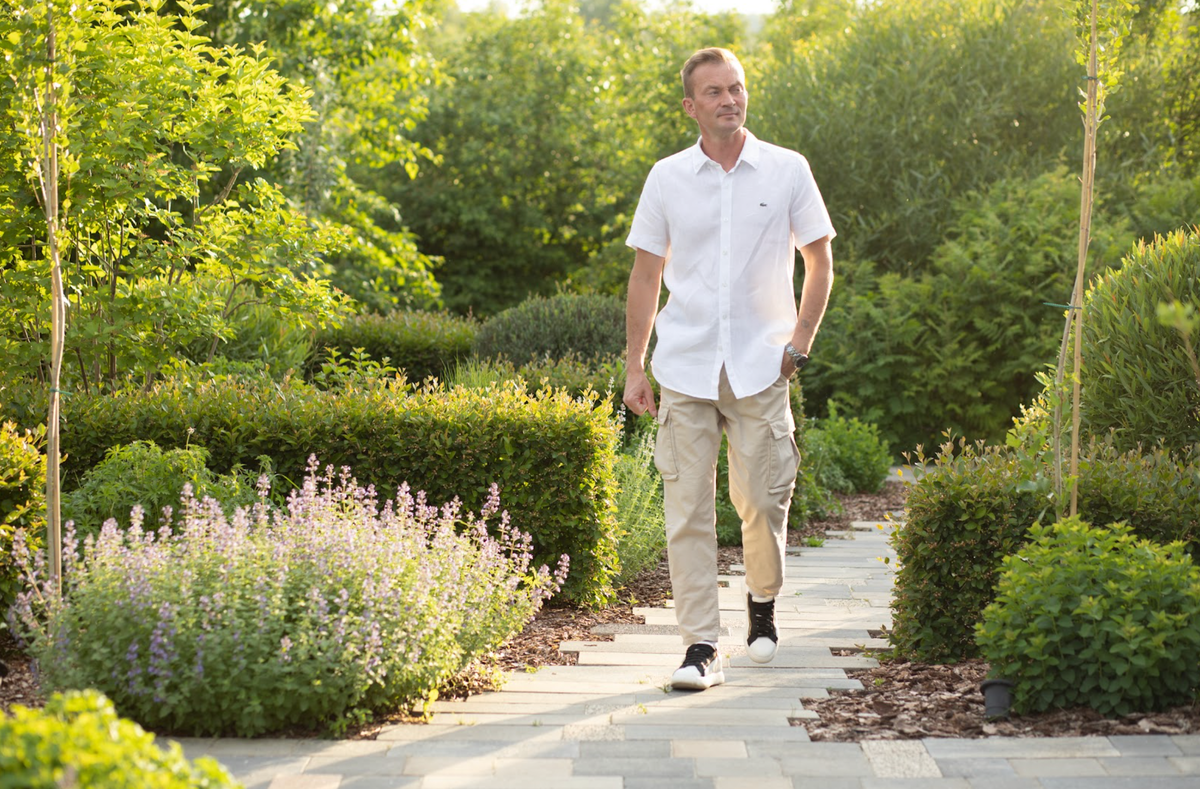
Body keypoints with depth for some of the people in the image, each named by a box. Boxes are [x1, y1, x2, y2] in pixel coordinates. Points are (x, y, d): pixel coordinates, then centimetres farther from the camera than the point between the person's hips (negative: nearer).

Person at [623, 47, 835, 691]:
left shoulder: (787, 171, 2)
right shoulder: (667, 178, 5)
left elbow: (819, 262, 9)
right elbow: (646, 274, 10)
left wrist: (800, 344, 0)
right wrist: (634, 366, 6)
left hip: (760, 367, -1)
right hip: (685, 366, 1)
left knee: (764, 499, 1)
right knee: (687, 510, -4)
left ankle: (762, 602, 31)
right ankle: (700, 646, 1)